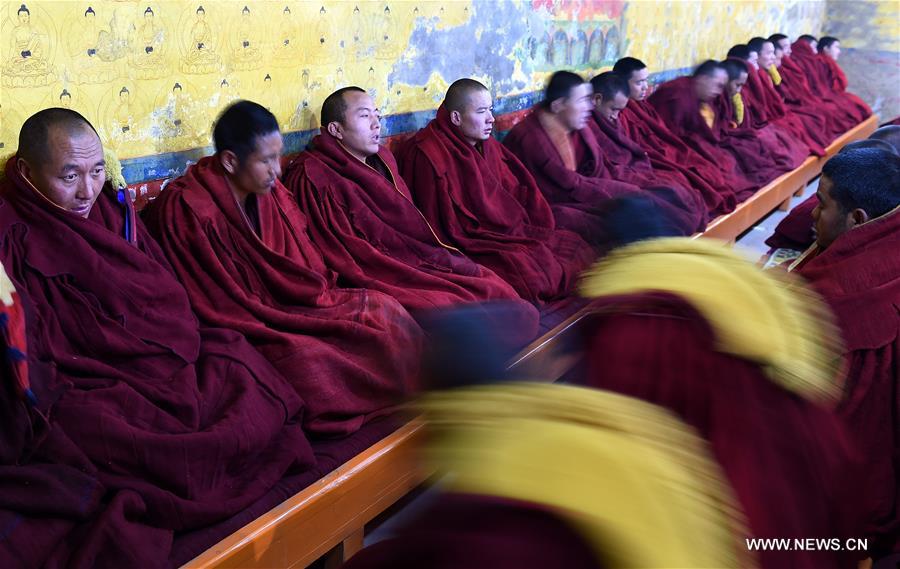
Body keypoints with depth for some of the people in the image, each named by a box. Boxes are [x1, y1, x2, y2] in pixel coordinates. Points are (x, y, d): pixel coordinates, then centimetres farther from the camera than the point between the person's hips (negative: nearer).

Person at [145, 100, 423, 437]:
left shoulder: (271, 195, 7)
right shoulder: (184, 210, -15)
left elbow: (307, 269, 15)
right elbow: (217, 307, -16)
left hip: (288, 306, 8)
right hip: (239, 331, -8)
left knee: (384, 309, -7)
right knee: (307, 358, -35)